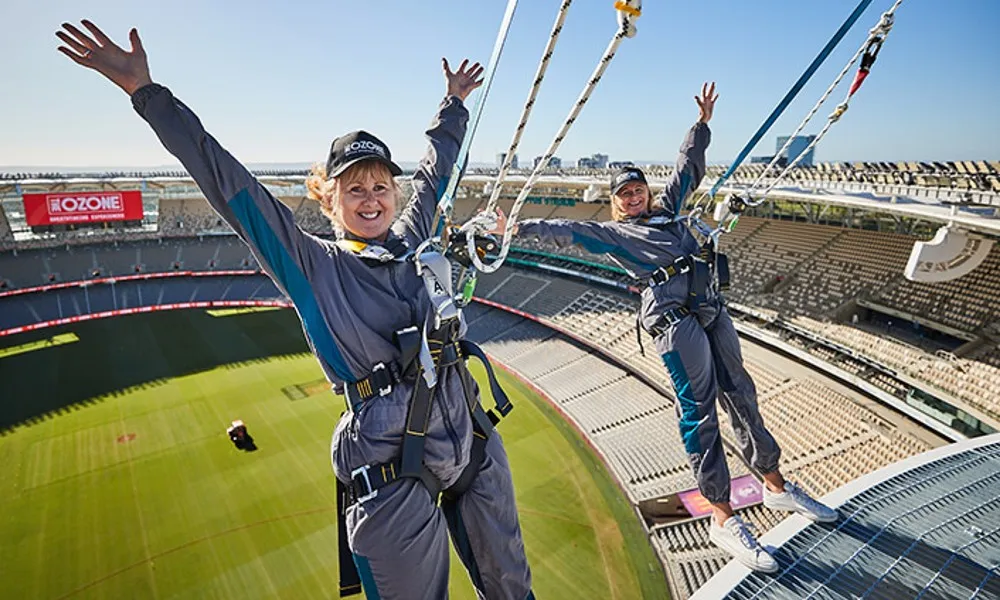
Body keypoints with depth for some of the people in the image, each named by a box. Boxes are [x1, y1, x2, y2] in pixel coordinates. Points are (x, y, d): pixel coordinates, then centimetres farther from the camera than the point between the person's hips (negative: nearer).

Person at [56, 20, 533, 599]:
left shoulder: (412, 240, 8)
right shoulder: (313, 266, -4)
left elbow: (436, 169, 22)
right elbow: (229, 184, -5)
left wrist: (454, 104, 35)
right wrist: (147, 92, -3)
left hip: (476, 448, 5)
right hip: (394, 475, -5)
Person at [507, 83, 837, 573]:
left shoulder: (666, 209, 24)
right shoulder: (612, 233, 7)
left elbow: (687, 167, 34)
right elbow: (567, 231, 2)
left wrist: (702, 122, 39)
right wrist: (519, 228, -2)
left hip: (712, 308, 7)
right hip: (675, 316, -7)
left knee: (740, 392, 13)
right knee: (699, 409, -6)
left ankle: (776, 486, 29)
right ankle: (723, 519, 4)